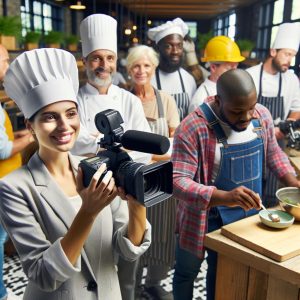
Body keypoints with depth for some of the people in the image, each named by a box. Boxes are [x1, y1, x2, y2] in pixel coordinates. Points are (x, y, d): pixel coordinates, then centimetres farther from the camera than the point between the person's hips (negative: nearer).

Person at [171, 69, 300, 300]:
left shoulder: (262, 116, -7)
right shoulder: (193, 128, -27)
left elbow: (272, 152, 10)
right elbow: (177, 181, -30)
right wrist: (224, 197, -42)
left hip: (247, 215, 5)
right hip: (204, 218, -4)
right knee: (187, 272, 20)